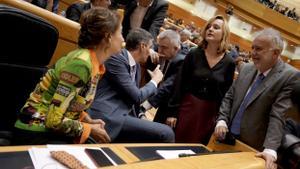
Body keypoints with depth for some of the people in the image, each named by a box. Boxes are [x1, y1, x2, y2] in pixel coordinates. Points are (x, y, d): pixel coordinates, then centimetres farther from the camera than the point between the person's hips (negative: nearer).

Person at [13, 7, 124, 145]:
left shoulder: (95, 65, 1)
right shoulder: (80, 63, -25)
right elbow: (55, 120, -25)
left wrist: (89, 121, -4)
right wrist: (90, 129, -12)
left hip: (55, 132, 8)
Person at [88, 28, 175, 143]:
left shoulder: (136, 65, 18)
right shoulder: (116, 58, -9)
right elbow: (136, 97, -13)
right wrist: (155, 81, 3)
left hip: (123, 115, 9)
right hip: (108, 117, -9)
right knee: (166, 134, -17)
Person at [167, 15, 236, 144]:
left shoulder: (229, 62, -1)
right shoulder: (194, 54, -2)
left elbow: (227, 94, 2)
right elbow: (179, 84, -3)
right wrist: (172, 112, -6)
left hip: (210, 112, 1)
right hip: (187, 107, 0)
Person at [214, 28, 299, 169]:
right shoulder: (246, 68, 6)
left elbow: (278, 116, -21)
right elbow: (229, 97, 11)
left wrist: (270, 149, -28)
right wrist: (222, 121, -4)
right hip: (228, 138, 6)